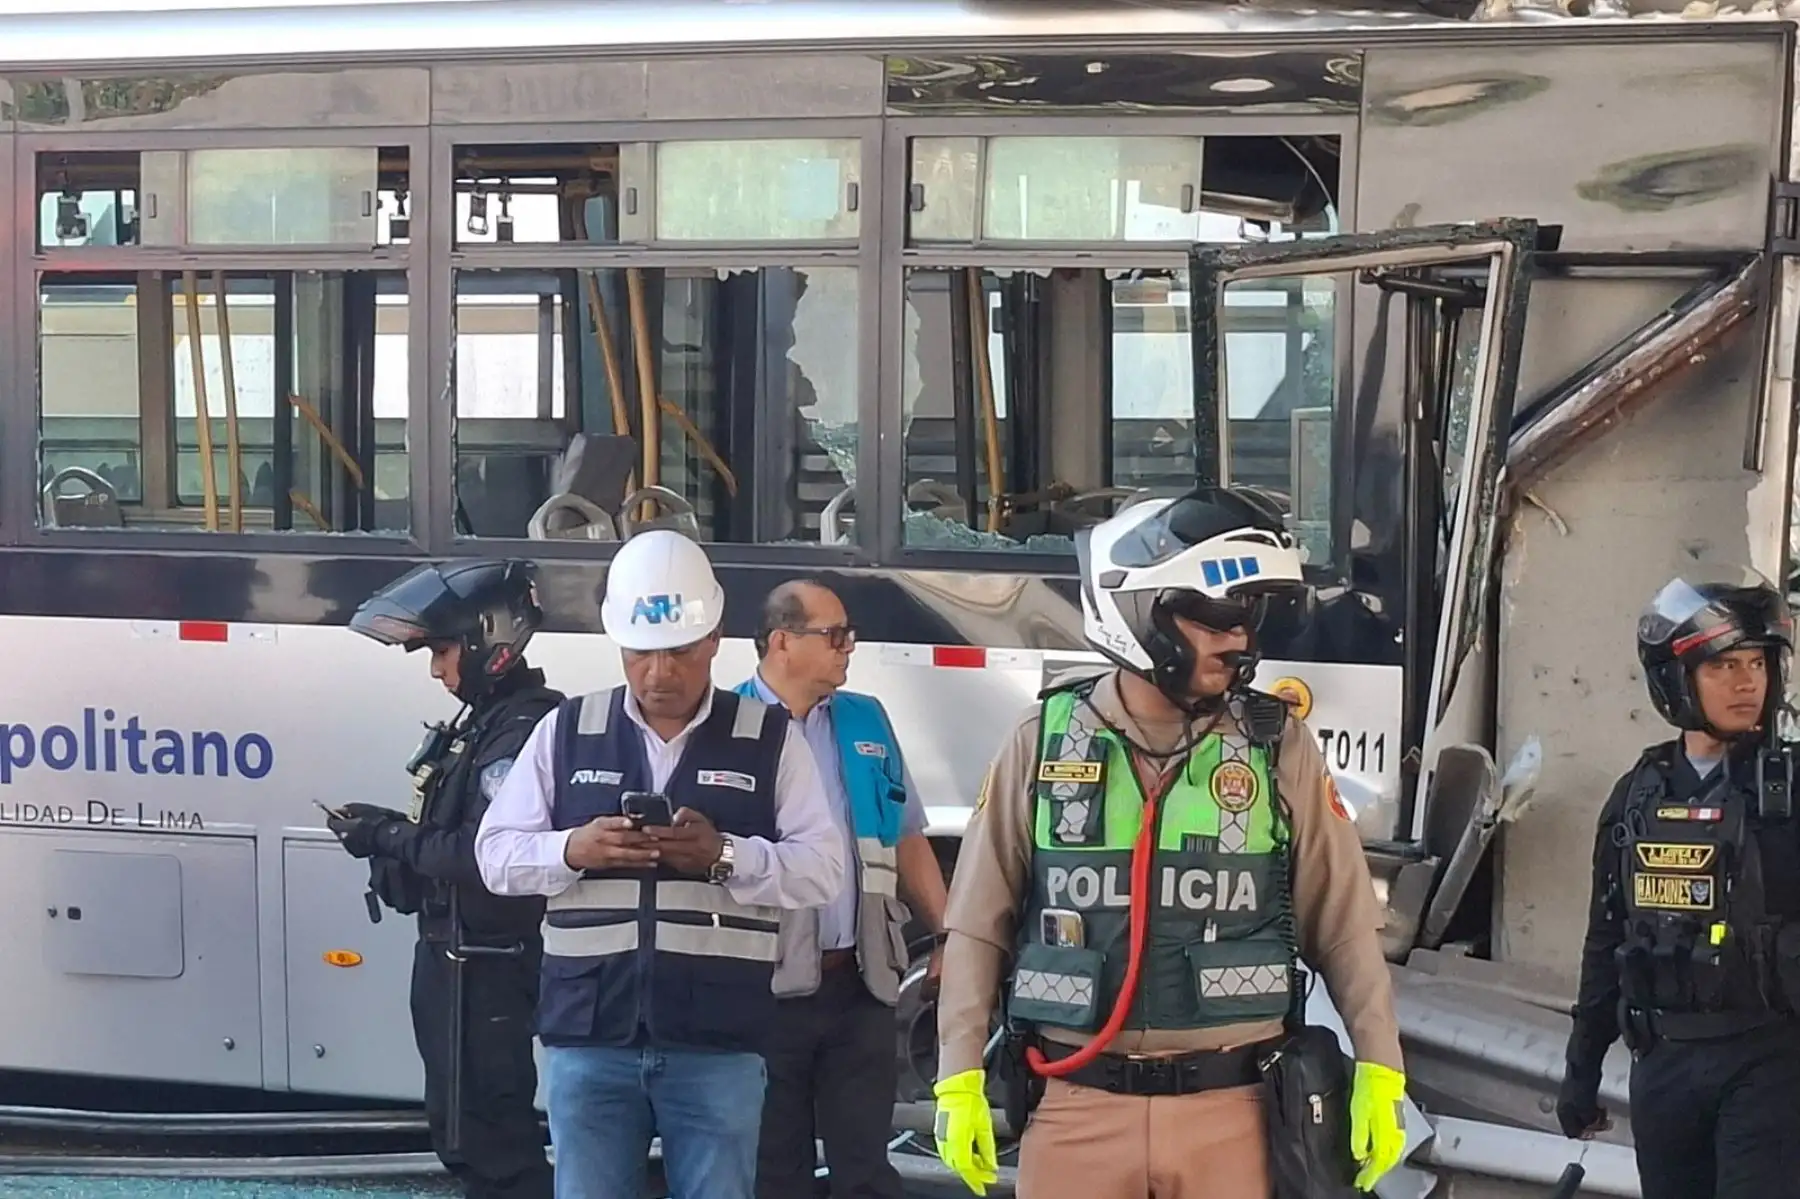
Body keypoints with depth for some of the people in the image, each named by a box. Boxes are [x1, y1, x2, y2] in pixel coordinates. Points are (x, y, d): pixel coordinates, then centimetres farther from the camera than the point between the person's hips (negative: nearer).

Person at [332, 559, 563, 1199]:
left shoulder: (523, 732, -20)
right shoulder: (482, 723, 14)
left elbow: (486, 856, -27)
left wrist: (392, 839, -16)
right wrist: (388, 830, 1)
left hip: (488, 970, -11)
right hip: (453, 957, 11)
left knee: (489, 1129, -7)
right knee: (457, 1122, 19)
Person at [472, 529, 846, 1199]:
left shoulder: (769, 739, 4)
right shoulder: (566, 731, 9)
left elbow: (821, 868, -1)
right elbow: (498, 853, 8)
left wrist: (724, 857, -18)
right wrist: (575, 850, -13)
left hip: (717, 1042, -1)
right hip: (589, 1035, 1)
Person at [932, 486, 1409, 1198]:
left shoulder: (1277, 747, 2)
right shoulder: (1043, 745, 2)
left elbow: (1343, 926, 5)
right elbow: (978, 930, 6)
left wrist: (1380, 1071, -1)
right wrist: (959, 1078, 0)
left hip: (1231, 1113, 0)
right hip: (1079, 1111, 0)